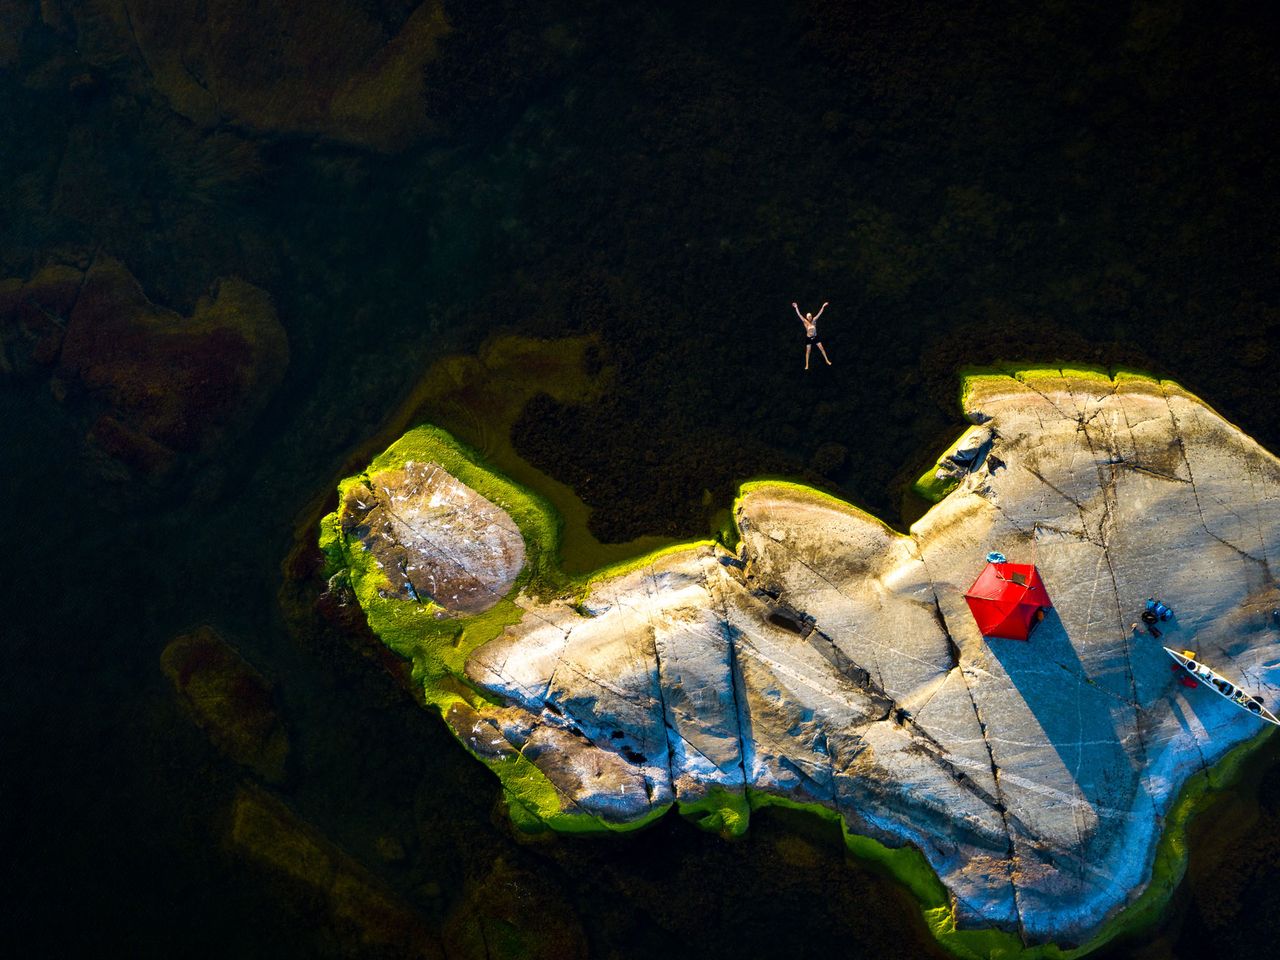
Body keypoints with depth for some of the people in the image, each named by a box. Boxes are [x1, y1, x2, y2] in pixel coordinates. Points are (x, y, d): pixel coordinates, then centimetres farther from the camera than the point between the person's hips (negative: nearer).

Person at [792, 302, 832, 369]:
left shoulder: (814, 321, -5)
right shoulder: (805, 322, -12)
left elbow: (819, 313, -8)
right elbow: (799, 315, -19)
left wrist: (823, 306, -15)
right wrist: (796, 307, -27)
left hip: (815, 337, 2)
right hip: (808, 338, -2)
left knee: (822, 348, 3)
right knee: (808, 351, 4)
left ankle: (827, 360, 17)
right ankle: (807, 365, 10)